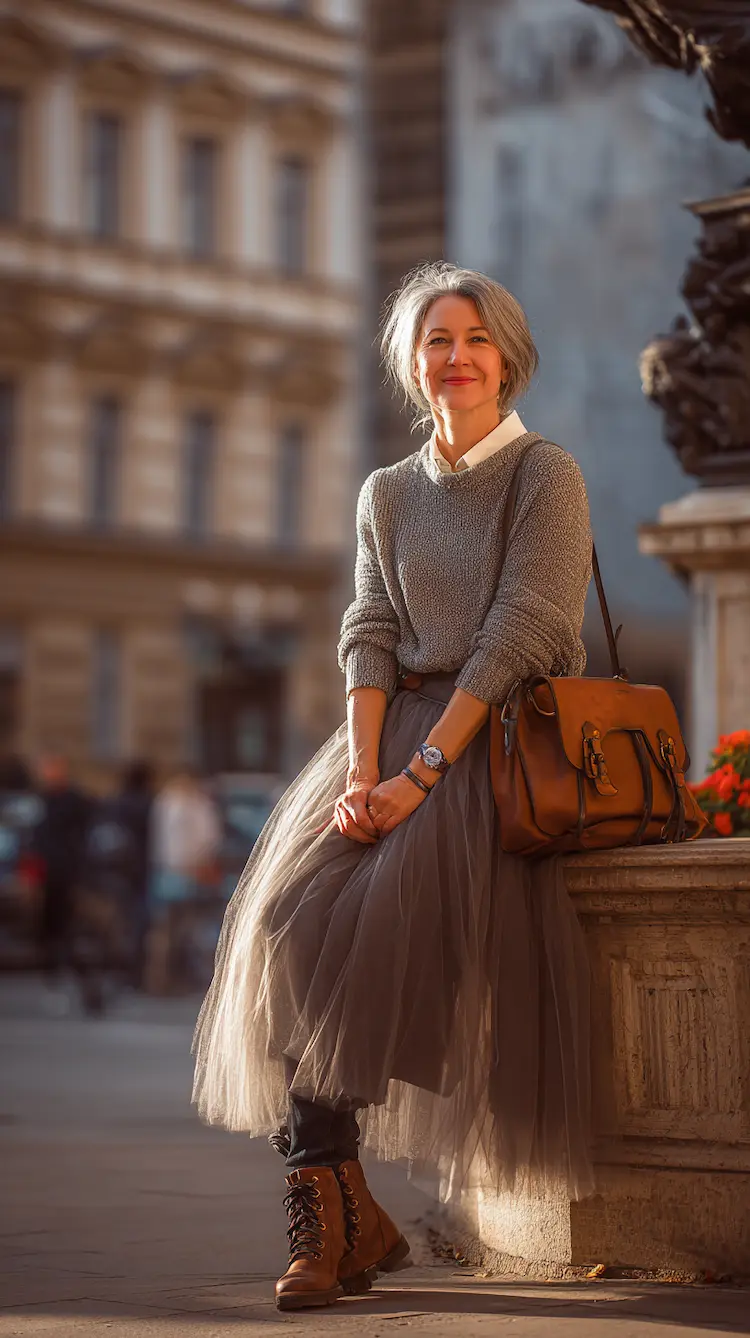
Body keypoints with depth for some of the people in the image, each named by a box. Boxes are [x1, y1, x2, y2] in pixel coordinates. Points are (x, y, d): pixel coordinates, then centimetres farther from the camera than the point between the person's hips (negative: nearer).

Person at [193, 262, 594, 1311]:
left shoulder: (546, 477, 0)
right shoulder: (388, 493, 17)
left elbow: (517, 635, -10)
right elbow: (371, 635, 7)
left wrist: (421, 773, -19)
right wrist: (362, 772, -10)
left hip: (504, 741, -5)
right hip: (397, 734, 5)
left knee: (385, 904, -28)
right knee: (295, 911, -20)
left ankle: (328, 1206, -18)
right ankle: (346, 1214, -21)